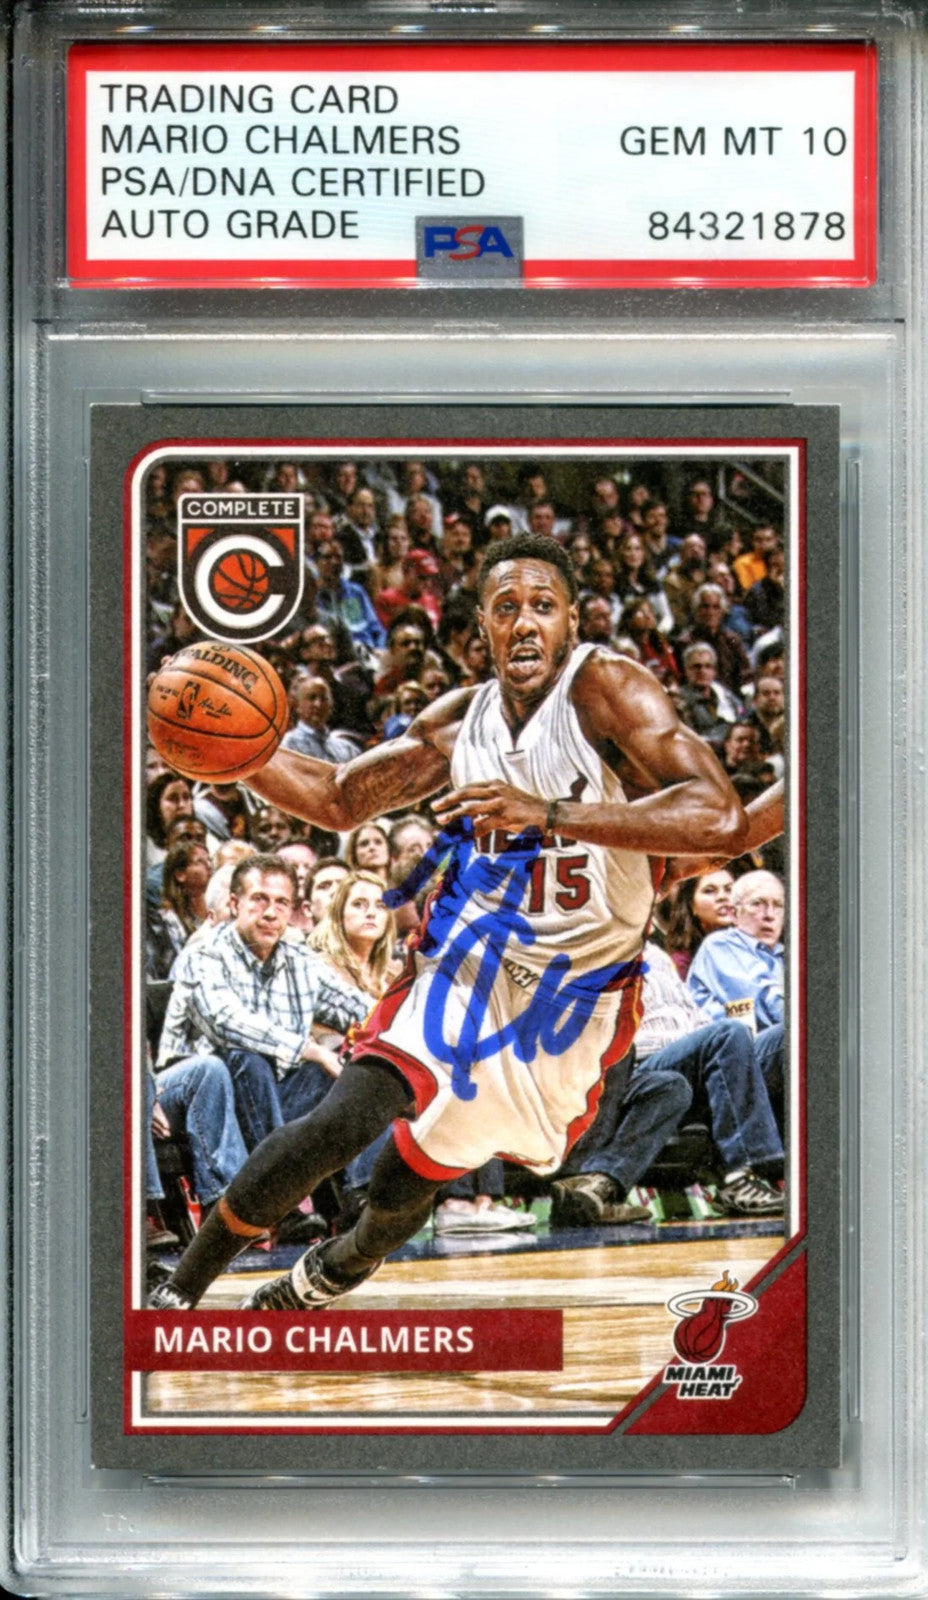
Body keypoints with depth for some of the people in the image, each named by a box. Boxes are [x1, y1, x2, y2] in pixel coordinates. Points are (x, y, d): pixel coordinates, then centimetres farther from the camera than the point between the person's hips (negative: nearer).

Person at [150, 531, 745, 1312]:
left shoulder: (607, 689, -20)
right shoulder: (461, 720, -1)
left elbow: (723, 820, -33)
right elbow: (342, 797, 12)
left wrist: (551, 814, -41)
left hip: (575, 997, -3)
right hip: (462, 964, 3)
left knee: (412, 1177, 8)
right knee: (341, 1124, -19)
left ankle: (333, 1270, 43)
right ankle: (180, 1290, -2)